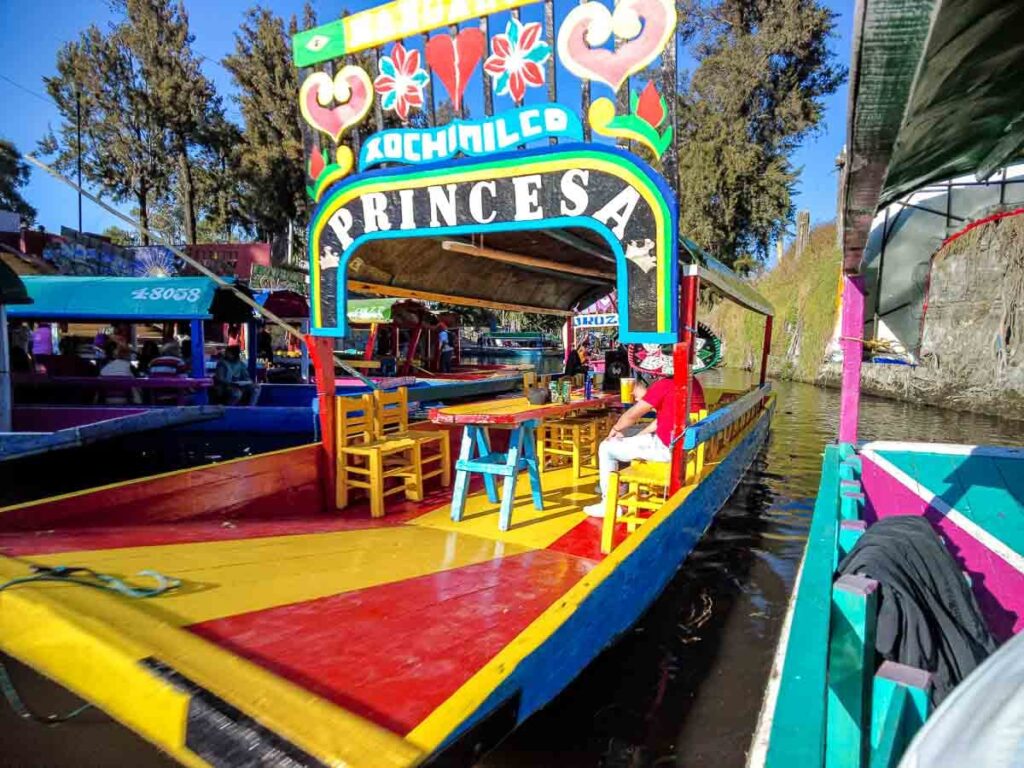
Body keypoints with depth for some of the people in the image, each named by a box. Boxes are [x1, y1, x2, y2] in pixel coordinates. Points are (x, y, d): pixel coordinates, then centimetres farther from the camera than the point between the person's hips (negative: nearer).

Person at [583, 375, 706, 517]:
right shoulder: (690, 381, 8)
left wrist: (615, 429, 12)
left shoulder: (664, 384, -19)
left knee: (606, 448, 5)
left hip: (668, 447, -9)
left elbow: (632, 415, -8)